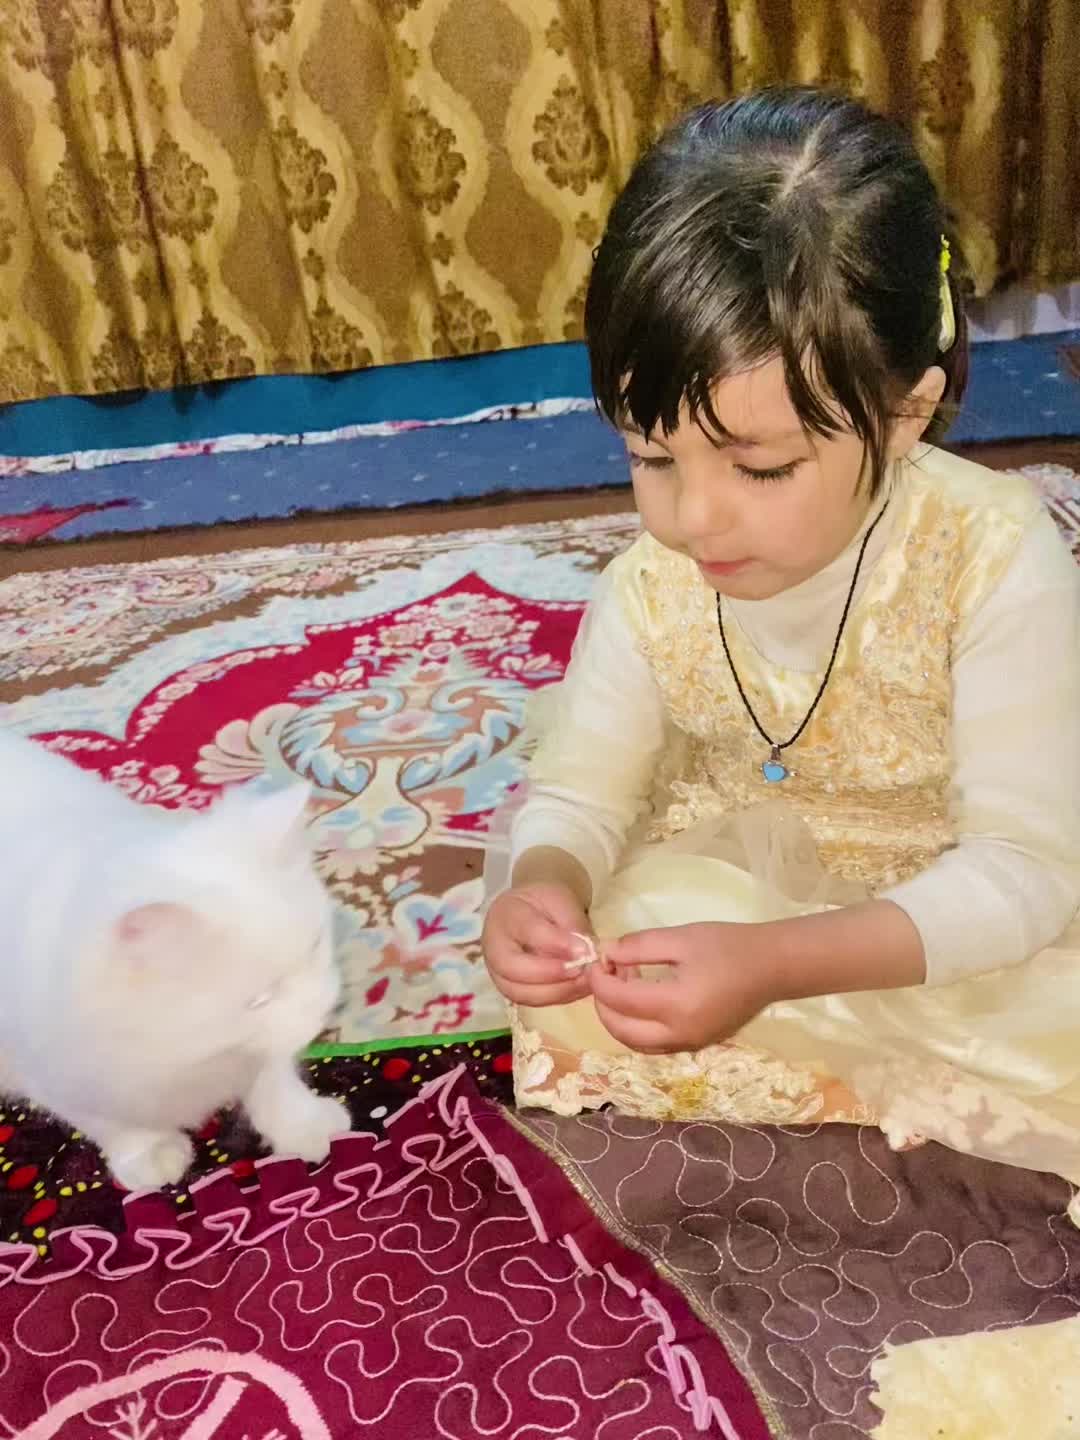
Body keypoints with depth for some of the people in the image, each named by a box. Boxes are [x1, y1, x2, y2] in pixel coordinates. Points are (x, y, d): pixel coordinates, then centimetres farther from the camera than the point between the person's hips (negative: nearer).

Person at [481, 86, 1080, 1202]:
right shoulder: (651, 587, -17)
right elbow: (576, 792, -6)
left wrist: (773, 965, -44)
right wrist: (541, 884, -32)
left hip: (957, 921, -2)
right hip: (739, 886, 3)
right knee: (564, 1019, -20)